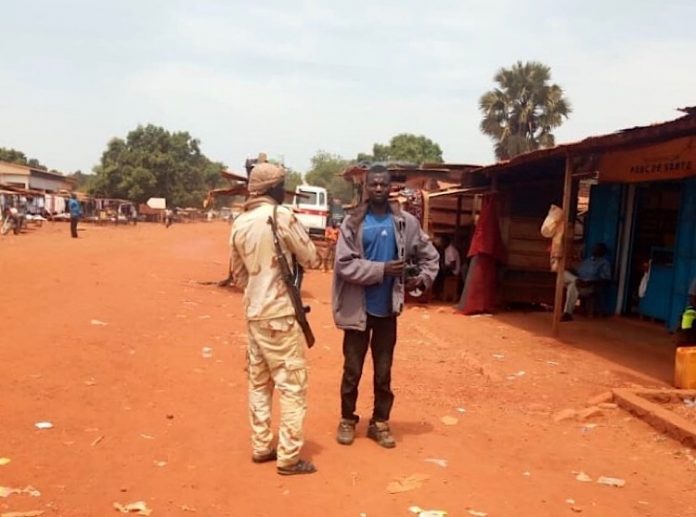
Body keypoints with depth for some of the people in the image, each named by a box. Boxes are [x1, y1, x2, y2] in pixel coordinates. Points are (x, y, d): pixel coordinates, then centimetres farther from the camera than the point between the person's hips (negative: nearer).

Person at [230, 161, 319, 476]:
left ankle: (260, 447, 24)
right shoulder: (281, 216, -13)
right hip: (281, 314, -7)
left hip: (254, 314, 7)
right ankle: (288, 458, 4)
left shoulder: (239, 224, 6)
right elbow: (310, 258, -5)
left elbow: (238, 274, 14)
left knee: (259, 383, 16)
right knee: (293, 385, 1)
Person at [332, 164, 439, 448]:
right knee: (352, 369, 10)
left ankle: (380, 422, 26)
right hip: (357, 307, -1)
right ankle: (347, 419, 27)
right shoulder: (353, 222, -5)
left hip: (387, 307, 2)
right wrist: (382, 269, -21)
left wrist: (422, 278, -5)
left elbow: (430, 255, 12)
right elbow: (344, 264, -15)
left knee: (383, 371, 12)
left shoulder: (406, 222, 1)